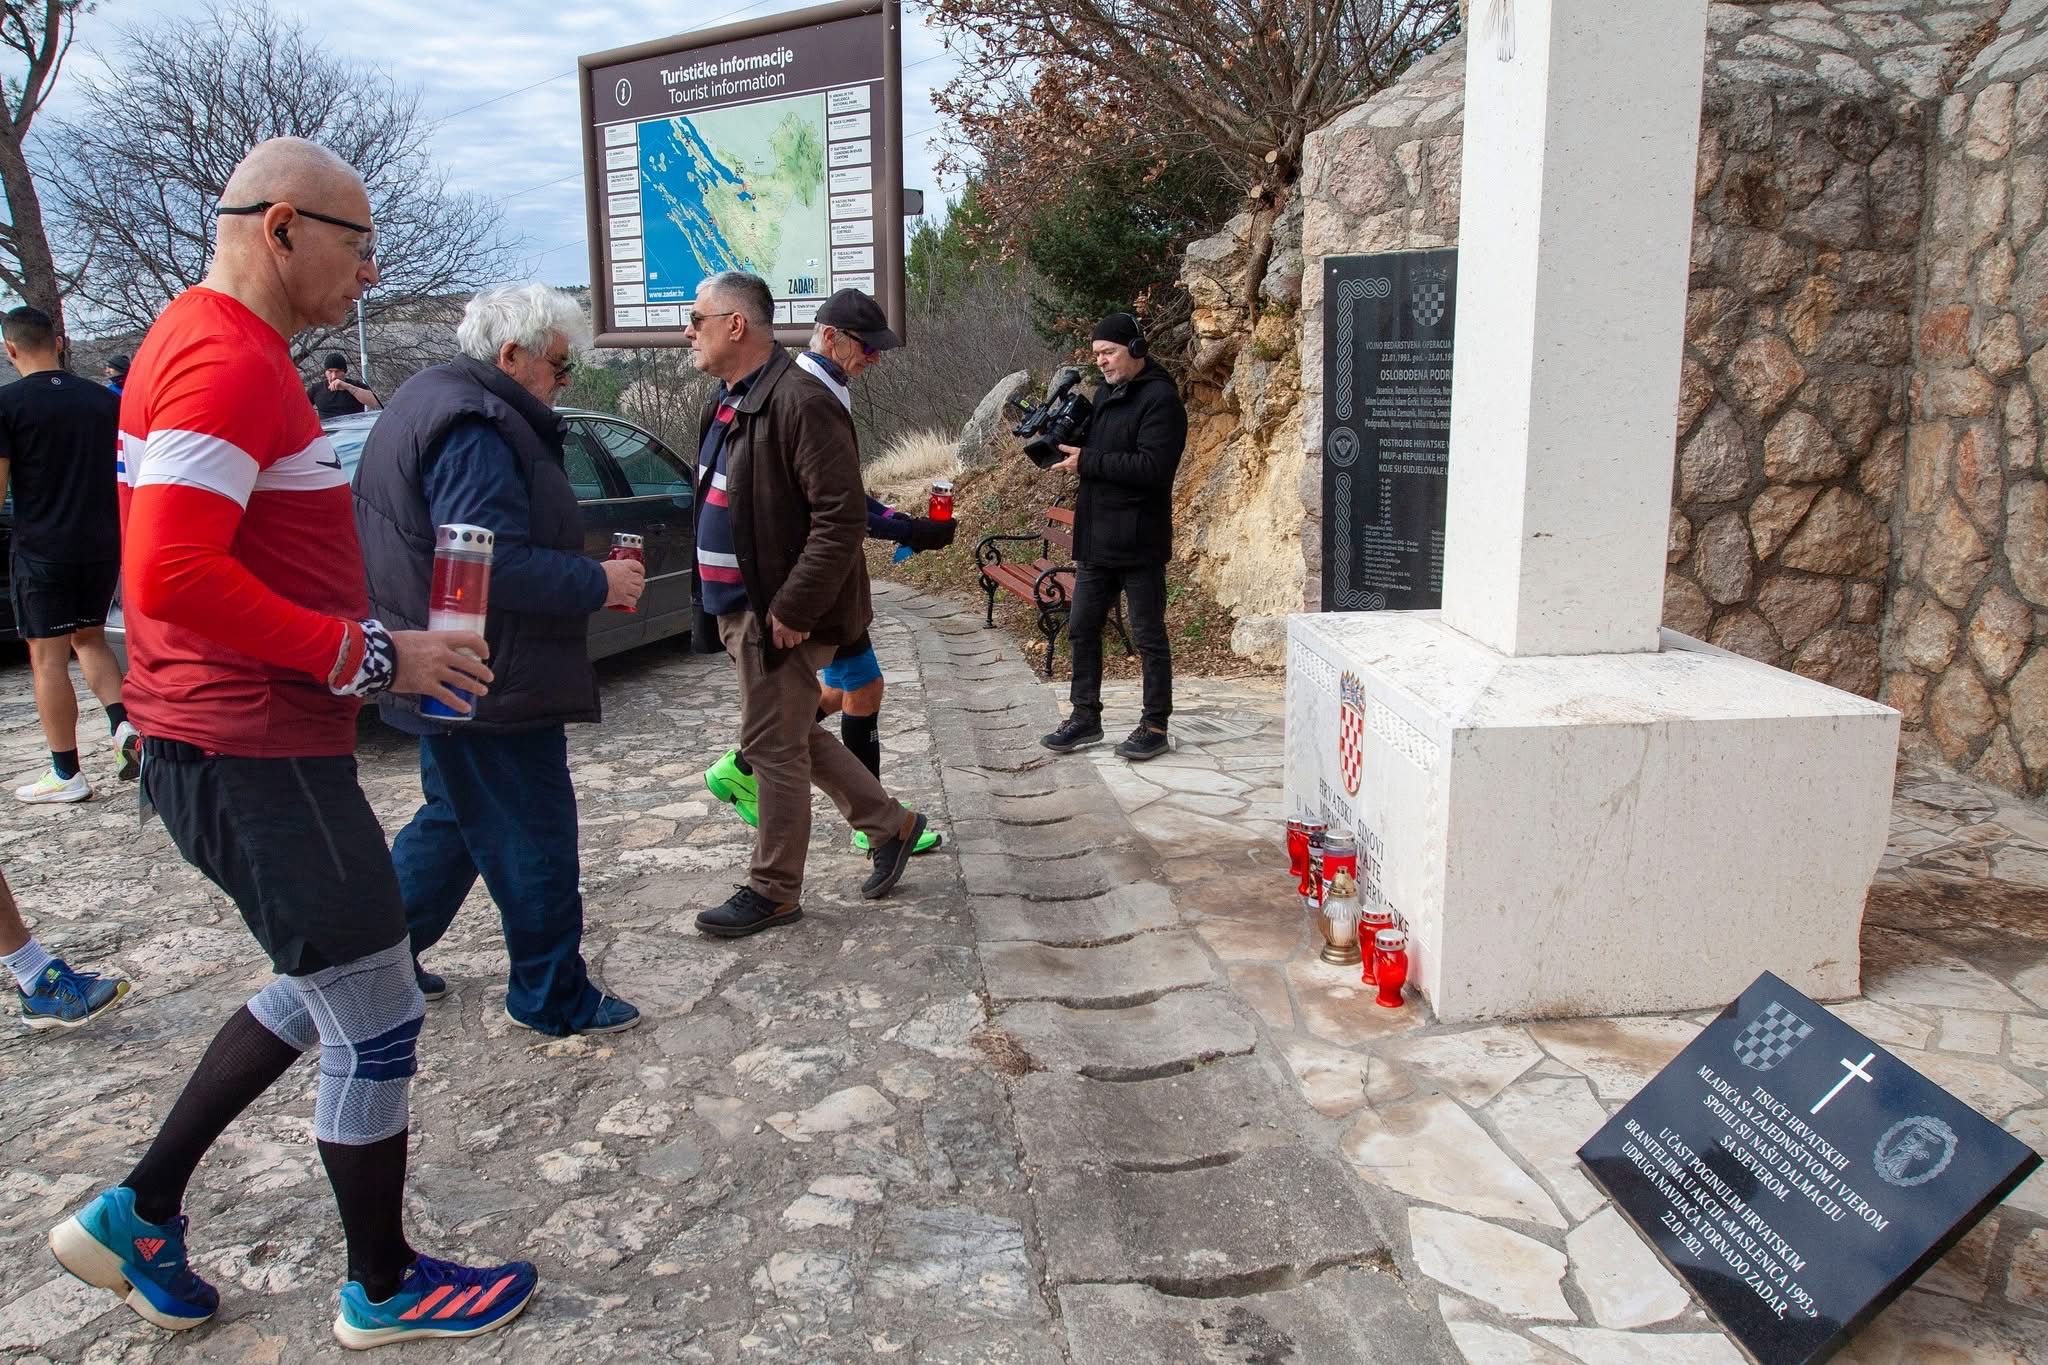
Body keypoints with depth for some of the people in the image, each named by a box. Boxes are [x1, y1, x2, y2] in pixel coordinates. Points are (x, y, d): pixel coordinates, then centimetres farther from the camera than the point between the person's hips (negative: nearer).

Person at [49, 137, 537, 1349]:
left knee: (326, 992, 24)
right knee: (378, 1027, 4)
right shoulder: (226, 360, -18)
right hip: (256, 758, -11)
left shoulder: (211, 347, 15)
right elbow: (173, 575, -27)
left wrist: (363, 649, 16)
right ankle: (386, 1290, 23)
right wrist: (370, 657, -20)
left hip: (241, 745, 11)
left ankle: (138, 1214, 32)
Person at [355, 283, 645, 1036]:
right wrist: (598, 583, -19)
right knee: (533, 840, 2)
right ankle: (554, 995, 15)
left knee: (455, 821, 24)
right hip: (492, 685, -11)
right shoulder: (475, 431, -21)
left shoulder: (432, 402, 15)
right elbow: (494, 566, -30)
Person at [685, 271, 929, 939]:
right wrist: (718, 606, 14)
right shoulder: (728, 402, 12)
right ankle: (891, 826, 33)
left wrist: (791, 610, -23)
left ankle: (773, 892, 16)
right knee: (793, 737, 18)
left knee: (773, 747, 1)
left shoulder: (799, 403, -19)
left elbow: (842, 519, -23)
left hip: (777, 615, -10)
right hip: (738, 608, 10)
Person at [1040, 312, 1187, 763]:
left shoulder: (1160, 399, -12)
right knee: (1082, 630, 12)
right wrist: (1066, 440, 2)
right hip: (1096, 540, 9)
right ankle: (1085, 717, 23)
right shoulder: (1106, 394, 15)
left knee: (1148, 638, 2)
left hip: (1138, 544, -8)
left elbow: (1153, 467, -22)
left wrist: (1087, 461, -19)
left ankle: (1154, 726, 12)